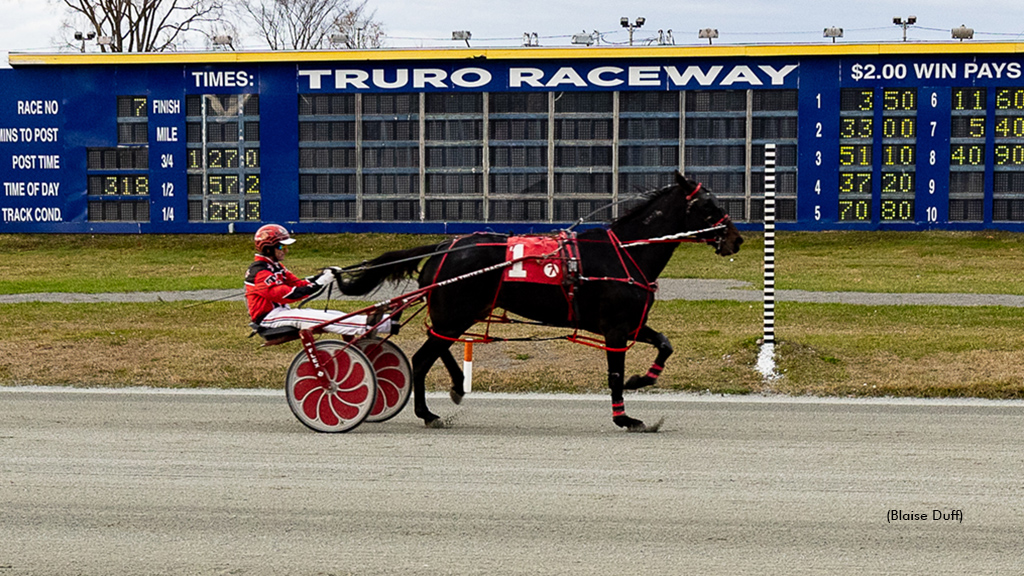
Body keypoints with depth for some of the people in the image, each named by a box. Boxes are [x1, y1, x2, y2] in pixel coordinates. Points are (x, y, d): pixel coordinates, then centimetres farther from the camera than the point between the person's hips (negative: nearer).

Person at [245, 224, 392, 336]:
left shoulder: (276, 266, 16)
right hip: (268, 317, -9)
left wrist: (322, 276, -9)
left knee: (331, 315, -7)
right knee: (315, 318, -28)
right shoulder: (259, 272, -17)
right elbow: (285, 294, -26)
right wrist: (318, 284, -30)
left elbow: (297, 283, 7)